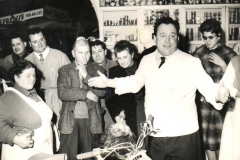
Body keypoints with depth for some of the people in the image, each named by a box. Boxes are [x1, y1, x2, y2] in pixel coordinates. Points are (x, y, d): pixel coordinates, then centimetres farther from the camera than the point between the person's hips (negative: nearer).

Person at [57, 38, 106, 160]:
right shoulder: (64, 70, 8)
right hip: (70, 121, 0)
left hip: (91, 121, 1)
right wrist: (86, 94, -11)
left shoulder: (98, 70, 10)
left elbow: (102, 91, -5)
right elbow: (62, 93, -7)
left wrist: (86, 75, -9)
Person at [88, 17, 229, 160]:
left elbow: (207, 86, -15)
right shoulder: (146, 61, 7)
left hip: (184, 136, -3)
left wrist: (219, 94, -37)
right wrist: (108, 82, 17)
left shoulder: (191, 63, -7)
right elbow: (135, 82, 20)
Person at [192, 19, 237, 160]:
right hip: (204, 100, 1)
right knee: (206, 137, 8)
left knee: (220, 137, 1)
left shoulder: (228, 53, -1)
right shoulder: (199, 53, 0)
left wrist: (222, 64, -14)